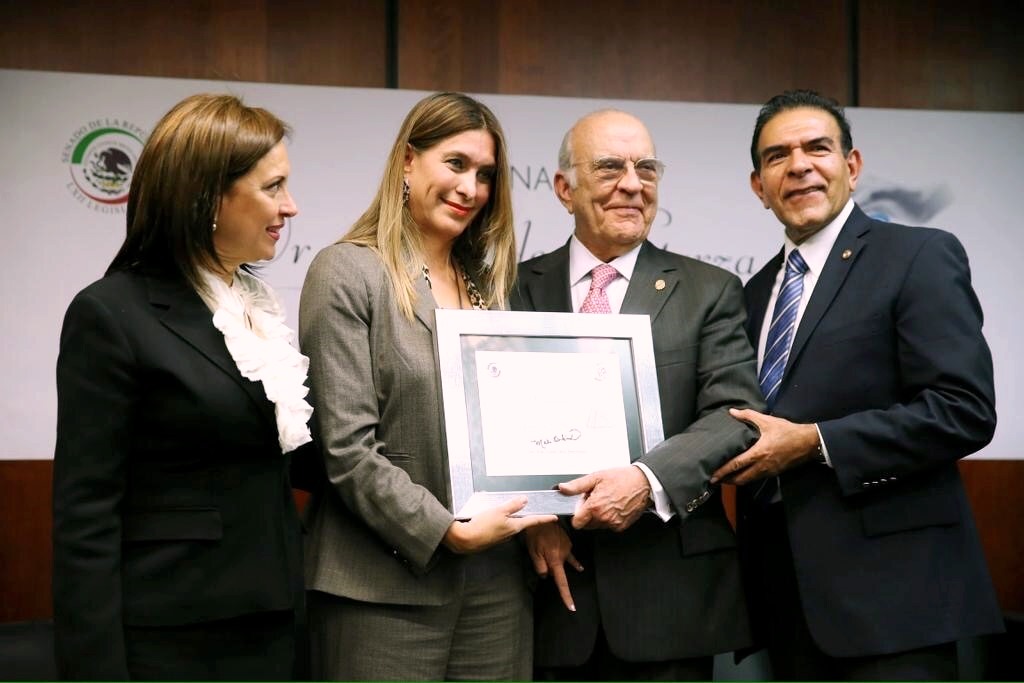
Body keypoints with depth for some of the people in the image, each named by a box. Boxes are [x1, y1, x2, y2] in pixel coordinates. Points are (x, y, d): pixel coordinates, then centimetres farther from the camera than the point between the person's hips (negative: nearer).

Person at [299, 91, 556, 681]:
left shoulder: (486, 283, 14)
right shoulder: (348, 273, -5)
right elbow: (347, 448, -12)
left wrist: (541, 519, 0)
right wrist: (448, 532, -14)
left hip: (496, 579, 6)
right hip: (386, 588, -5)